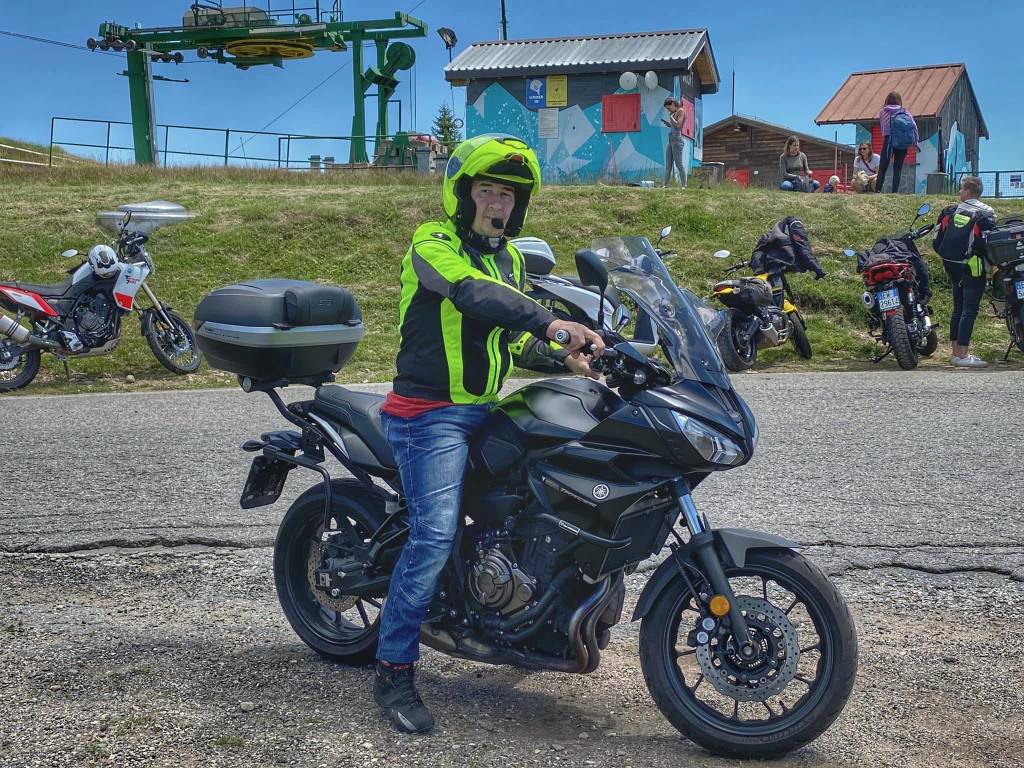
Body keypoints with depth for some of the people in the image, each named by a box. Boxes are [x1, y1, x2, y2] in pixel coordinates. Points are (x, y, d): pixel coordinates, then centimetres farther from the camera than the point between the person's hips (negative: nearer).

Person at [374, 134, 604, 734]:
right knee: (435, 535, -19)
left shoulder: (509, 258, 19)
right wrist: (549, 321, -40)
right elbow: (472, 294, -29)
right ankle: (394, 669, -8)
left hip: (484, 411, 9)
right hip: (431, 414, -8)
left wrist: (562, 357, 7)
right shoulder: (433, 243, -8)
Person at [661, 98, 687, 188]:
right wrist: (668, 124, 12)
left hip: (677, 140, -9)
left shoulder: (681, 111, -4)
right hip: (671, 140, 9)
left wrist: (671, 116, -4)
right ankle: (665, 185, 2)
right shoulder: (675, 113, 21)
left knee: (679, 164, -13)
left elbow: (678, 125, -16)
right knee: (668, 165, 4)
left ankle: (683, 186, -15)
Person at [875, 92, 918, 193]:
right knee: (897, 169, 8)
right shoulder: (905, 112, 11)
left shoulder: (883, 112, 7)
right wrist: (916, 141, 3)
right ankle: (895, 192, 1)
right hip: (903, 144, 2)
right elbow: (914, 126, 1)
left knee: (882, 169, -2)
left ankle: (877, 191, -11)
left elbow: (883, 129, 6)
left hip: (889, 140, -2)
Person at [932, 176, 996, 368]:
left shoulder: (949, 211, 4)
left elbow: (937, 242, 2)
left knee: (958, 308, 15)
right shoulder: (986, 213, -8)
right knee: (970, 310, -5)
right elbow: (987, 243, -16)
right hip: (973, 266, -6)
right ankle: (962, 355, -9)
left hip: (952, 265, 6)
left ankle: (955, 350, 20)